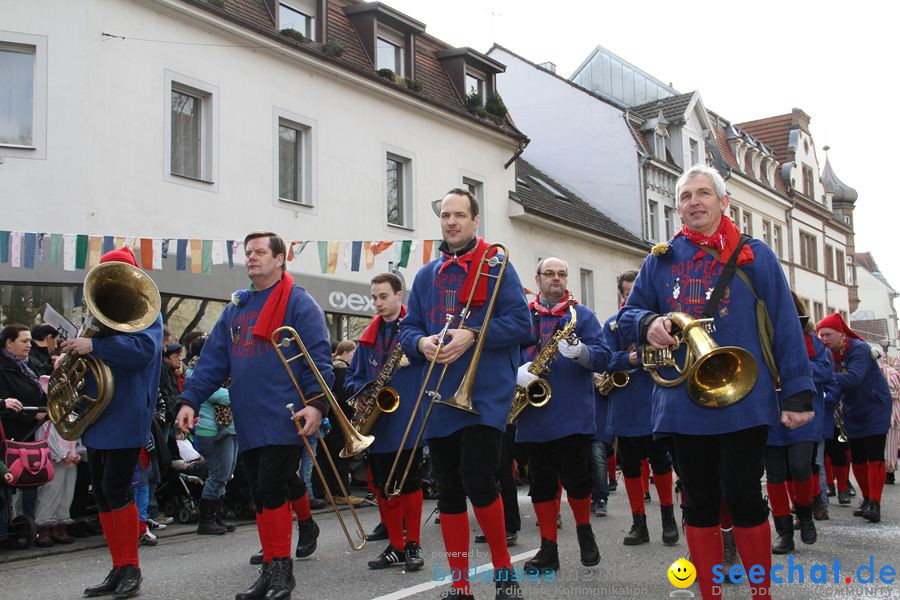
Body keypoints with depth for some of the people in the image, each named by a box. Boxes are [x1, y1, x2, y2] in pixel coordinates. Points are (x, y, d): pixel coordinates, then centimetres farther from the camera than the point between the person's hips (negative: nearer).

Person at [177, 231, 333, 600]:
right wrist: (190, 400, 3)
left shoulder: (298, 302, -3)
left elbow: (319, 357, -11)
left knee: (270, 490, -9)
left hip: (284, 418, -6)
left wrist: (317, 403, -23)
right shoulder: (235, 308, 16)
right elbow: (212, 359, 13)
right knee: (262, 494, 12)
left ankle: (280, 568, 3)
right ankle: (271, 570, 23)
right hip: (248, 421, 6)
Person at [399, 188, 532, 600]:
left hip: (486, 396, -5)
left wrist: (472, 336, -19)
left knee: (479, 482, -13)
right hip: (439, 398, 5)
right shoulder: (426, 275, 16)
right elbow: (408, 328, 15)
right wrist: (421, 342, -7)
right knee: (448, 492, 7)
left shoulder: (496, 267, 1)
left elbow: (520, 323, -6)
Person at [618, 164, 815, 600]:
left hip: (744, 401, -3)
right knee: (699, 502, 9)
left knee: (743, 497, -1)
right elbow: (627, 314, 10)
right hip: (683, 404, 3)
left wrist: (797, 393, -7)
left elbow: (785, 327, 0)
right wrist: (648, 323, -14)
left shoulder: (754, 256, 3)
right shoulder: (660, 260, 11)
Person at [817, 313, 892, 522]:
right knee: (857, 458, 7)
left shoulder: (859, 349, -22)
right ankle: (866, 499, 19)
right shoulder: (830, 354, -1)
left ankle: (875, 504, -12)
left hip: (875, 408, -6)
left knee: (874, 456, -12)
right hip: (853, 412, 6)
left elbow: (853, 377, -36)